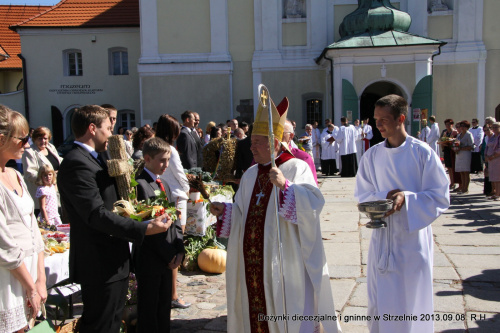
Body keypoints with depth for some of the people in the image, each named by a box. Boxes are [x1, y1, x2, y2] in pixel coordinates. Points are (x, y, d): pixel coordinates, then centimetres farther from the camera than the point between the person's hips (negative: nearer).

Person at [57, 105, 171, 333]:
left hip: (114, 260, 11)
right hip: (99, 265, -10)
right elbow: (97, 214, -28)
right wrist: (144, 229, -30)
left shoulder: (94, 159, 14)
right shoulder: (77, 164, -20)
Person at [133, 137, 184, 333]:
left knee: (164, 308, 15)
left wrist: (179, 251, 1)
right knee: (148, 310, 5)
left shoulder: (164, 185, 15)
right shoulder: (140, 185, -13)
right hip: (149, 259, -8)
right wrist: (168, 255, -13)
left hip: (168, 259, 8)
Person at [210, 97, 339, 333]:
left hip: (283, 263, -6)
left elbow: (314, 203, -21)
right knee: (255, 312, 12)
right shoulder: (251, 174, 14)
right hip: (252, 263, 6)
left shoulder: (295, 168, -7)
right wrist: (223, 211, 2)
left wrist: (284, 186, -32)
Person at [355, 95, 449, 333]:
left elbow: (440, 198, -6)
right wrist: (386, 197, -14)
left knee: (411, 302, 7)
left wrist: (406, 198, -22)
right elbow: (362, 193, 6)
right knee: (379, 302, 9)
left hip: (412, 236, -3)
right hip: (382, 236, 3)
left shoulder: (423, 153, -7)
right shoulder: (372, 155, 3)